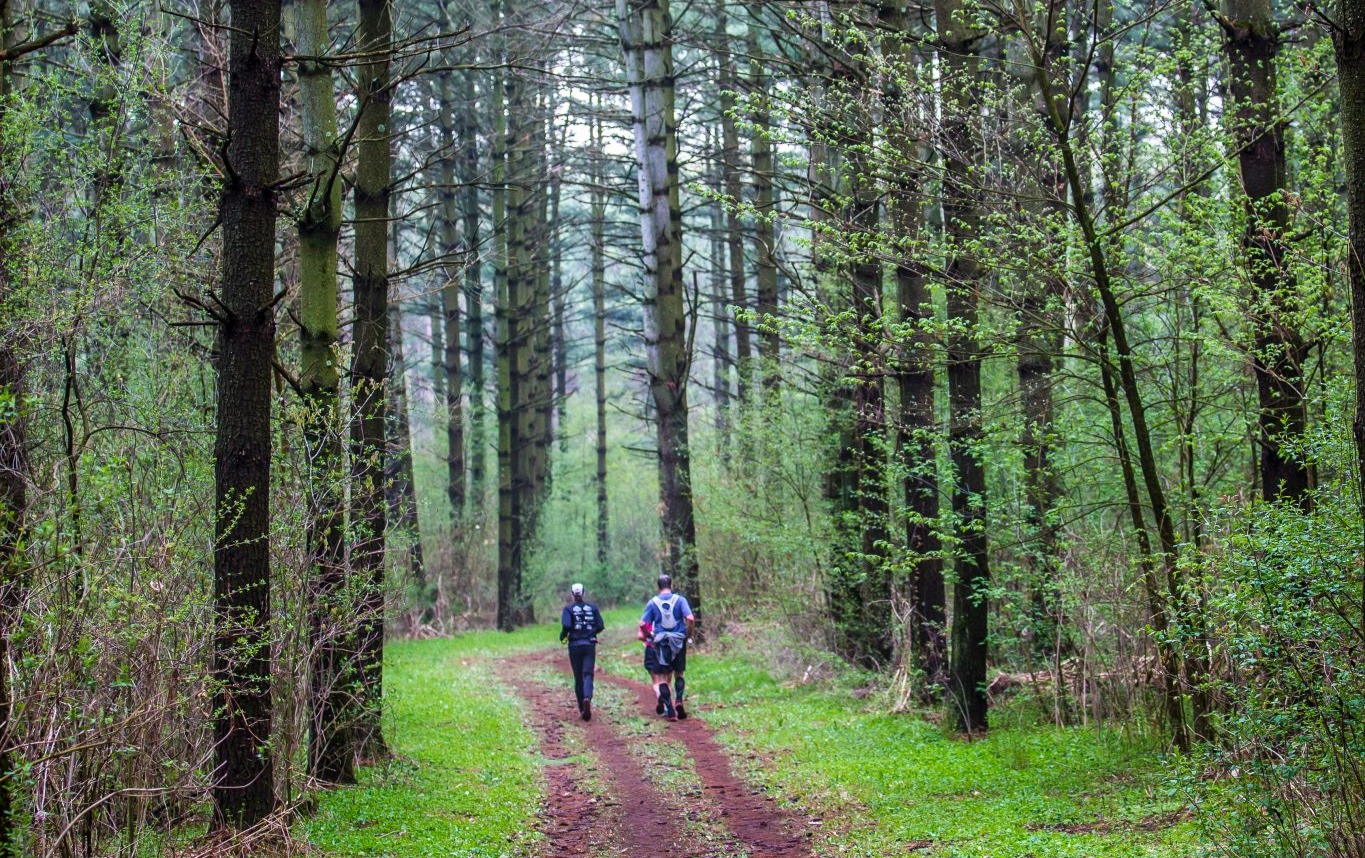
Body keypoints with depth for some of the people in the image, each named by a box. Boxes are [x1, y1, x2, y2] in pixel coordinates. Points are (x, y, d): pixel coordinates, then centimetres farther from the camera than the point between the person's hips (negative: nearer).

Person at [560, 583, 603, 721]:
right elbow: (600, 626, 1)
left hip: (575, 645, -1)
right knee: (588, 674, -5)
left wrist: (562, 637, 2)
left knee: (578, 677, 9)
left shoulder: (569, 608, -3)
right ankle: (587, 698, -34)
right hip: (590, 645, 1)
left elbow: (566, 625, -17)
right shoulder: (592, 607, 4)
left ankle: (582, 709, 12)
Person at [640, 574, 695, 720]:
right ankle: (679, 700, -5)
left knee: (663, 678, 5)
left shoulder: (652, 603, 0)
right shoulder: (680, 599, -2)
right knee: (678, 674, 17)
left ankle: (670, 711, -3)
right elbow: (690, 619, -13)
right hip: (679, 641, 0)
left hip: (661, 643, 0)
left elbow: (642, 624, -5)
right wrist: (689, 634, 2)